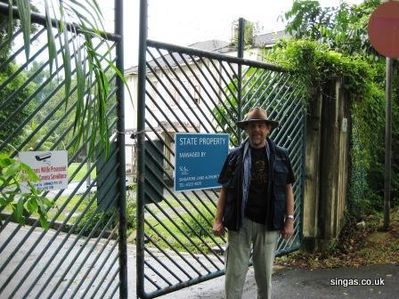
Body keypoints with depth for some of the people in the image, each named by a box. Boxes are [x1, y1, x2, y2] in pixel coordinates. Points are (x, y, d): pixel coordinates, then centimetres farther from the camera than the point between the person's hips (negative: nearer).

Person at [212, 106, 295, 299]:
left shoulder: (280, 155, 4)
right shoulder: (235, 156, 1)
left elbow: (287, 189, 6)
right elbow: (225, 190, 3)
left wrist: (289, 220, 0)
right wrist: (218, 220, -3)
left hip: (268, 223, 1)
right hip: (240, 222, -1)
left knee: (265, 273, 14)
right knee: (235, 273, 3)